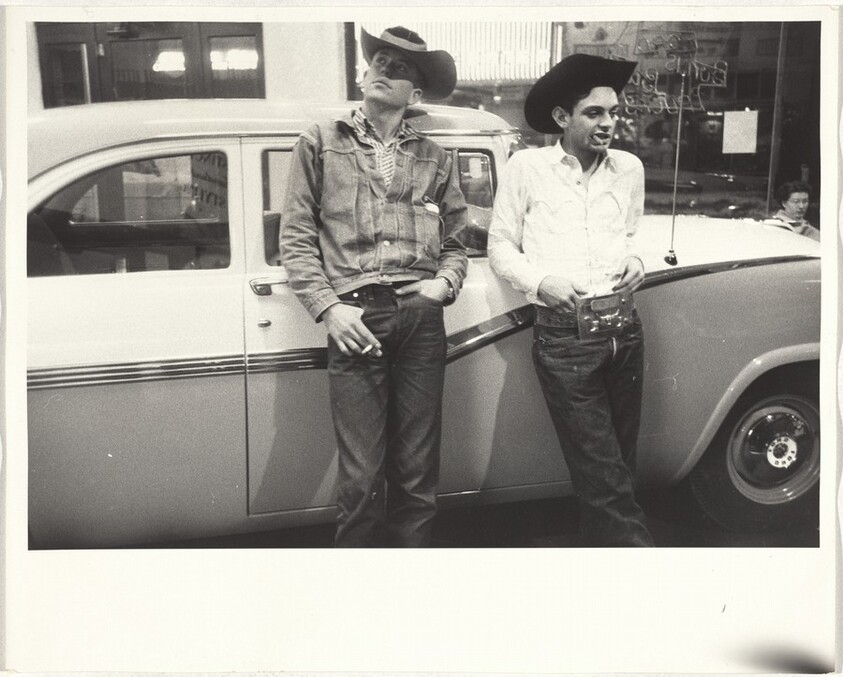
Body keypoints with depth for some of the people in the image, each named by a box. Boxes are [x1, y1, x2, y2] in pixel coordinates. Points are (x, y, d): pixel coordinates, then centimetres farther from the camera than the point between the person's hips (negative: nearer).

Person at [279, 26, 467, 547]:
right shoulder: (322, 143, 12)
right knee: (362, 481, -3)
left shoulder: (435, 159, 17)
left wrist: (445, 283, -2)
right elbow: (296, 238, 7)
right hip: (355, 321, -2)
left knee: (417, 479, 5)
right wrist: (328, 308, -5)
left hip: (421, 320, 2)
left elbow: (455, 243, 19)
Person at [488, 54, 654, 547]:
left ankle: (603, 541, 31)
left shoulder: (630, 168, 11)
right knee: (604, 476, -5)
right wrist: (541, 282, -14)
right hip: (563, 336, -4)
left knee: (620, 466, 13)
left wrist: (636, 262, 5)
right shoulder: (526, 168, -1)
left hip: (624, 330, 5)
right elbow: (501, 248, 3)